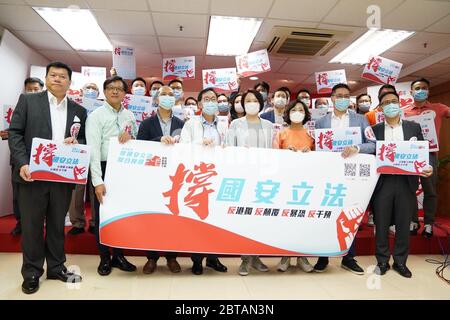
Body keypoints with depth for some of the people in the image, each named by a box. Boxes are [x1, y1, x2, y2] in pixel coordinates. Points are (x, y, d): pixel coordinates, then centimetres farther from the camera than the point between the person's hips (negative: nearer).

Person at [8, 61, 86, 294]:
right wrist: (22, 164, -14)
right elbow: (15, 133, -2)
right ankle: (31, 273, 22)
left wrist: (76, 142, -11)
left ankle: (56, 268, 27)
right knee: (31, 225, 7)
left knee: (57, 224, 13)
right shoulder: (28, 100, 4)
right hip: (33, 174, -2)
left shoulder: (79, 111, 11)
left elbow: (84, 141, 13)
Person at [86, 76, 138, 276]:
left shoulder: (130, 116, 10)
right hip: (104, 168, -4)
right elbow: (93, 149, -13)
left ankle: (118, 255, 26)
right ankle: (104, 258, 22)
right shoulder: (96, 115, -5)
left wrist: (130, 137, -9)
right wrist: (97, 181, -21)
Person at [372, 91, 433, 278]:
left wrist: (427, 167, -11)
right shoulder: (374, 130, 6)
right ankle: (382, 261, 20)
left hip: (406, 182, 1)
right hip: (382, 183, -1)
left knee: (403, 225, 9)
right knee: (381, 225, 6)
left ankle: (400, 261, 24)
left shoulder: (414, 127, 9)